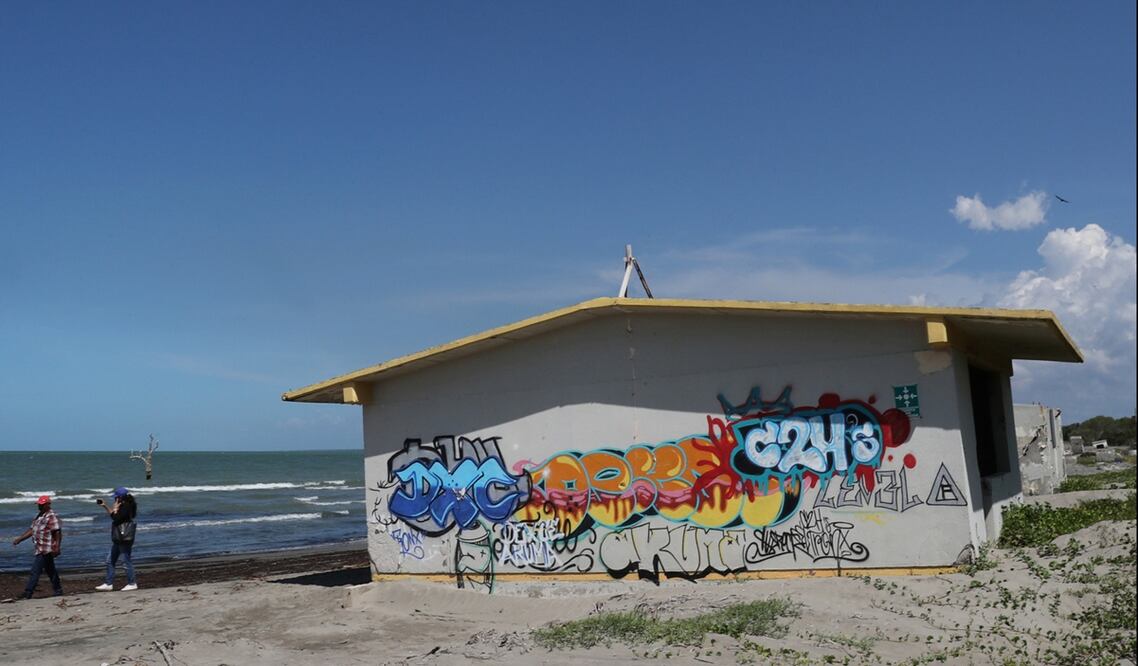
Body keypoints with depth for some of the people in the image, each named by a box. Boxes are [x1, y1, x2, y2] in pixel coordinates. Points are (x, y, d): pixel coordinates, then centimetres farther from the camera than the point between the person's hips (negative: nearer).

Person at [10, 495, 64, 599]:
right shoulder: (40, 516, 16)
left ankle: (27, 594, -6)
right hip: (41, 548, 10)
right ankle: (58, 590, 22)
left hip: (45, 550, -10)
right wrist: (19, 539, 13)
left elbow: (58, 533, -20)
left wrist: (56, 548, -25)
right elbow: (32, 530, 20)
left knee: (35, 571, -9)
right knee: (50, 571, 15)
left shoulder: (52, 516, -15)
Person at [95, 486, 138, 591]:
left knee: (126, 561, -4)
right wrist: (104, 506, 22)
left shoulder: (127, 507, -17)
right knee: (110, 561, 14)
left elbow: (115, 517, -24)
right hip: (118, 539, 11)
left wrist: (115, 508, -9)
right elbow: (113, 514, 27)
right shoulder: (123, 506, 14)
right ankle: (108, 584, 20)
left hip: (125, 538, -11)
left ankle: (132, 584, 4)